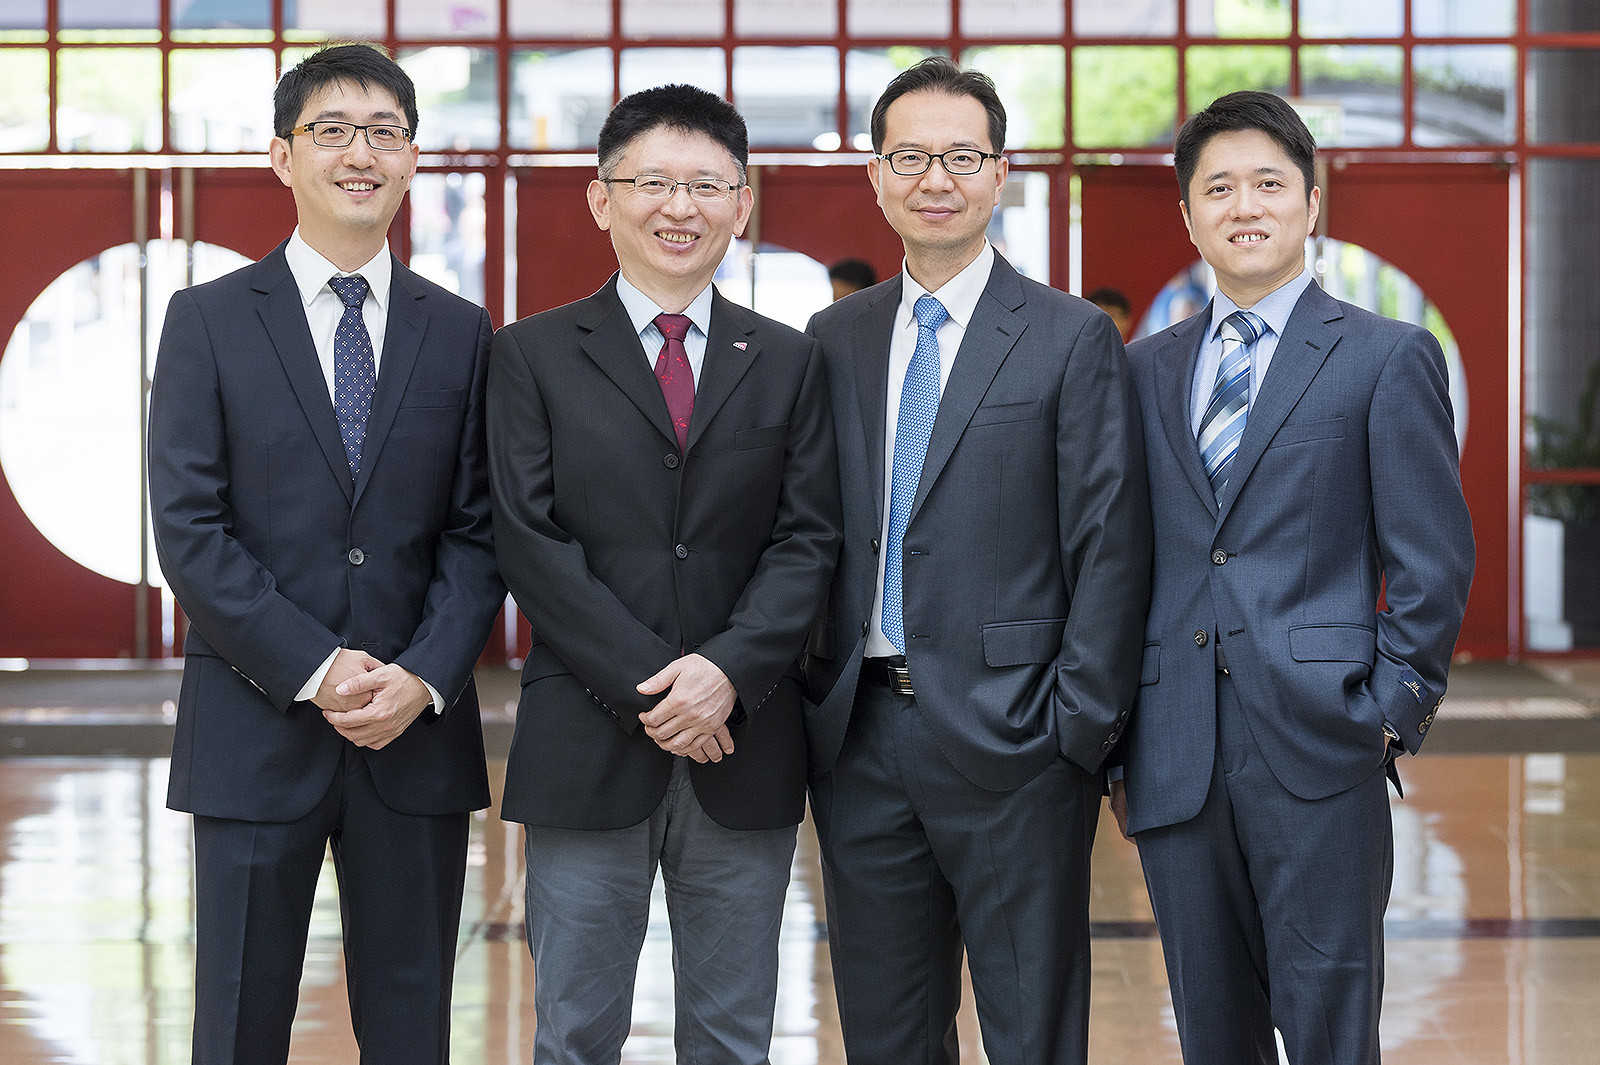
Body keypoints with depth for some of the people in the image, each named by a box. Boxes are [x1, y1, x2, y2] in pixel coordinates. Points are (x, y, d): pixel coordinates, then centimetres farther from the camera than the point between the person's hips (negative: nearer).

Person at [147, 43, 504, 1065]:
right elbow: (189, 531, -5)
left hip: (419, 732, 2)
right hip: (257, 733, -2)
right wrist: (317, 669, -14)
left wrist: (423, 677, -11)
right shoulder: (209, 321, 2)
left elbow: (476, 532, 5)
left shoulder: (461, 334, 9)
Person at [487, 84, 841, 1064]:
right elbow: (531, 541, -5)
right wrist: (646, 687, -13)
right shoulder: (534, 356, 4)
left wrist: (731, 670, -14)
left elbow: (808, 539, 3)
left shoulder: (788, 362, 10)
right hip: (588, 746, -2)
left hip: (745, 748, 2)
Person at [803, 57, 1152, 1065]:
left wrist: (1082, 730, -11)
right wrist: (811, 700, 5)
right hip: (860, 743, 4)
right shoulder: (835, 340, 11)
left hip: (1010, 746, -4)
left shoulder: (1074, 340, -2)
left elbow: (1110, 551, -5)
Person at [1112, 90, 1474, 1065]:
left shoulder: (1388, 358, 2)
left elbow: (1434, 559, 0)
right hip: (1174, 757, 4)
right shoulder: (1146, 370, 14)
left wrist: (1392, 714, -6)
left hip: (1318, 742, -4)